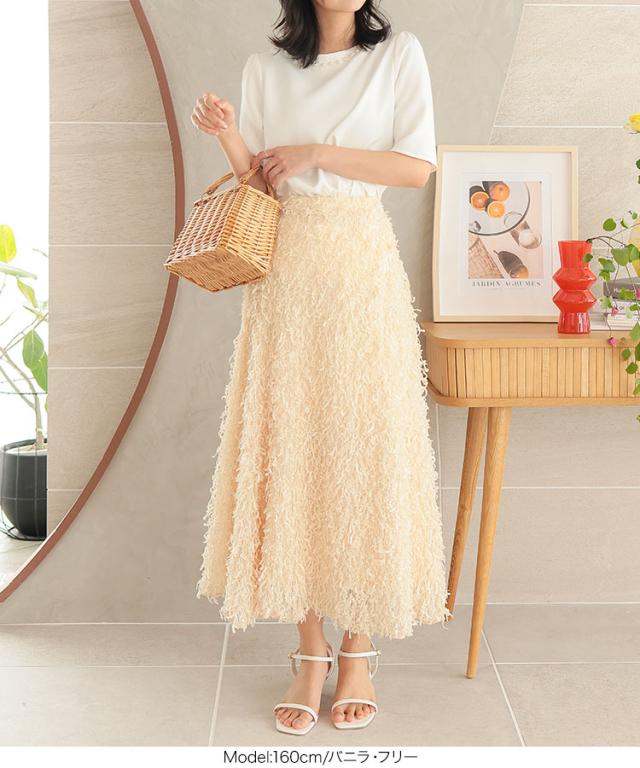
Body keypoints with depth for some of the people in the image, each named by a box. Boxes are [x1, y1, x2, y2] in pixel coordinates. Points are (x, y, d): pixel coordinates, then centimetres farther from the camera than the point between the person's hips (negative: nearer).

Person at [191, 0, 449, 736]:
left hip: (362, 269, -2)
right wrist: (229, 137, -8)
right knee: (290, 452, 0)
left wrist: (317, 153, -7)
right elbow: (260, 186, 10)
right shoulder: (264, 67, 11)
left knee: (363, 451, -1)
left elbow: (416, 165, -3)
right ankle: (309, 651, 11)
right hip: (286, 274, 2)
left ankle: (360, 650, 11)